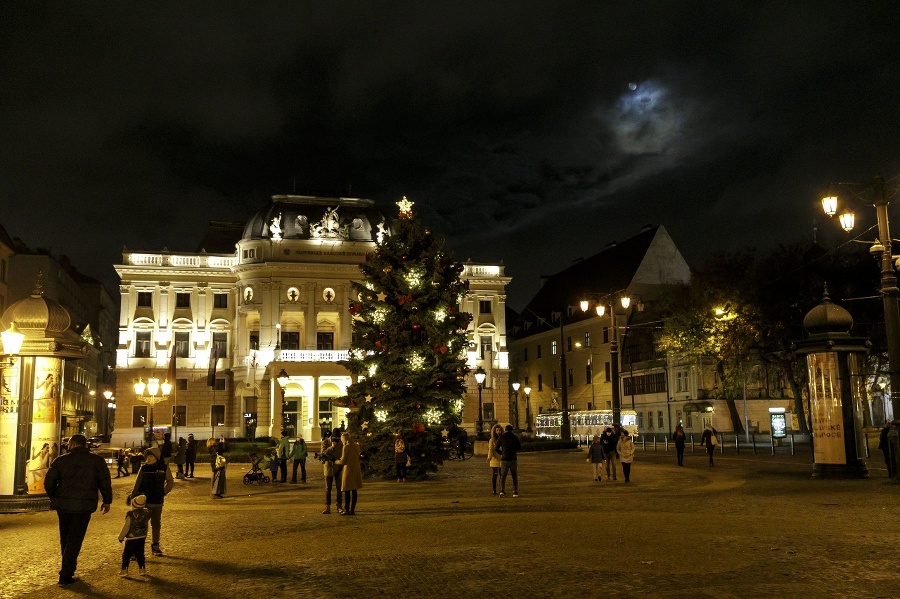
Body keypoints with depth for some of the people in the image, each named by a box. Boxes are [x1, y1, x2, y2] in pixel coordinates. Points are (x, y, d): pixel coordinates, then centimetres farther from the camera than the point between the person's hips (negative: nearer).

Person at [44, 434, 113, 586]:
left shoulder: (60, 460, 1)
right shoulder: (97, 460, 0)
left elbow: (48, 482, 2)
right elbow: (105, 482, -2)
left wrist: (54, 498, 18)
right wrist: (107, 501, 10)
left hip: (63, 505, 2)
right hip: (84, 506, -2)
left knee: (65, 538, 19)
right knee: (75, 540, 3)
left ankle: (68, 569, 30)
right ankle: (65, 575, -2)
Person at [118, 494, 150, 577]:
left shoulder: (130, 514, -17)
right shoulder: (146, 514, -3)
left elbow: (126, 527, -12)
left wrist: (121, 537, -1)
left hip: (131, 539, -5)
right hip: (142, 538, 5)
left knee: (126, 554, 7)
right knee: (140, 553, 14)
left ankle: (124, 569, 9)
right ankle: (142, 569, 15)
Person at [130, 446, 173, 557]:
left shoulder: (164, 468, -4)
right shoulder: (144, 468, -3)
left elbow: (170, 482, 6)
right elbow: (137, 484, 1)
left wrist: (163, 492, -2)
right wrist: (132, 497, -2)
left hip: (157, 502, 1)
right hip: (143, 501, -1)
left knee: (156, 524, 13)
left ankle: (155, 546, 26)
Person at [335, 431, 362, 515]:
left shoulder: (346, 447, -13)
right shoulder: (356, 446, 8)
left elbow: (343, 461, -12)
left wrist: (336, 462, 7)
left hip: (348, 470, -7)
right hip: (356, 470, 7)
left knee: (347, 491, 0)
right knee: (354, 491, 9)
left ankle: (346, 510, 1)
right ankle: (352, 509, 12)